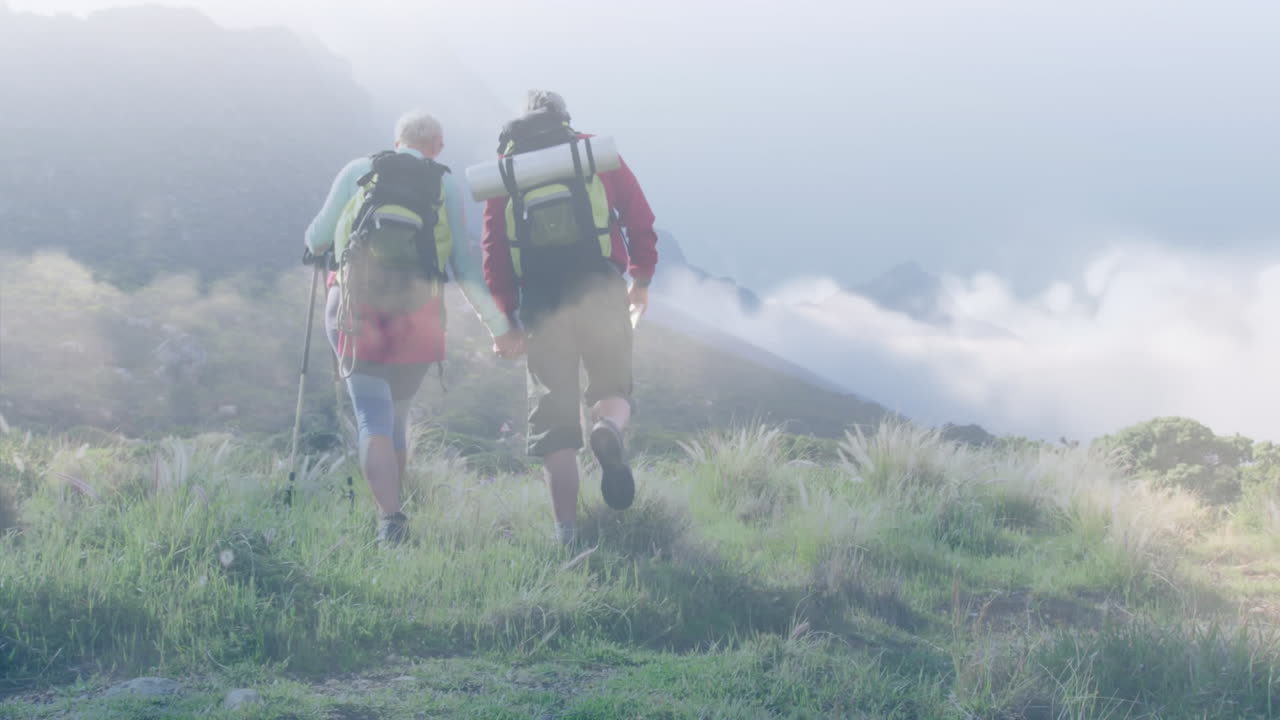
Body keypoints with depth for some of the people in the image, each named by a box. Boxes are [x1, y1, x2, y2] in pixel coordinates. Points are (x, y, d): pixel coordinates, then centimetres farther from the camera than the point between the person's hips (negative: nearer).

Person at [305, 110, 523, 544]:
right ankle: (389, 518, 20)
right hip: (418, 313, 1)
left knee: (373, 418, -4)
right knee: (397, 417, 17)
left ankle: (391, 518, -21)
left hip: (357, 307, -1)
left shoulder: (357, 171, 12)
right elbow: (464, 265, 5)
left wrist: (317, 247, 38)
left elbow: (316, 239, 14)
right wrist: (499, 325, 10)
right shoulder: (445, 185, 11)